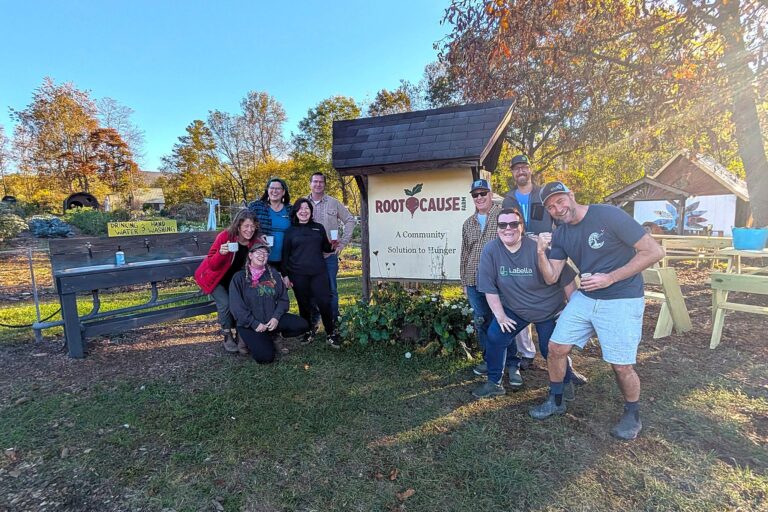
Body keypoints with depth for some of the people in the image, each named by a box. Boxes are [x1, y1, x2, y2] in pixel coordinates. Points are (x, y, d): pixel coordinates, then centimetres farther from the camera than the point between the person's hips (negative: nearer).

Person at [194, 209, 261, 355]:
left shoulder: (255, 241, -16)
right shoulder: (225, 236, -27)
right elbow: (211, 265, -22)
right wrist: (221, 253, -43)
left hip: (234, 279, 4)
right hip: (215, 277, -4)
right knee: (225, 303, -18)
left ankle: (241, 336, 11)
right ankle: (227, 336, 3)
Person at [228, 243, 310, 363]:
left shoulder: (273, 273, 6)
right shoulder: (240, 277, -6)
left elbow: (283, 298, 4)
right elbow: (236, 307, -11)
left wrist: (276, 317, -11)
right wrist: (255, 324, -16)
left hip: (272, 319, 4)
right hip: (250, 324, -4)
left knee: (303, 325, -12)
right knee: (265, 357, -20)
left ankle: (271, 335, 9)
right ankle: (254, 340, 13)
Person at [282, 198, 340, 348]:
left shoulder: (319, 228, 12)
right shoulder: (290, 231, 6)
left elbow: (325, 248, 19)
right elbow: (285, 254, 5)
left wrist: (332, 246, -4)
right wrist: (285, 275, 0)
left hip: (319, 273, 1)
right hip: (298, 274, 0)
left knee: (324, 303, -6)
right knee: (304, 305, 7)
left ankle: (331, 334, 9)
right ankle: (309, 332, 25)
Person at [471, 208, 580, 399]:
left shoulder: (538, 248, -23)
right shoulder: (491, 250, -16)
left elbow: (566, 280, -13)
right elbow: (489, 287, -10)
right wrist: (500, 315, -9)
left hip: (549, 309, -2)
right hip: (513, 309, 2)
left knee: (551, 349, 3)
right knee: (495, 337, -9)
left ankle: (567, 382, 35)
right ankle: (494, 383, 11)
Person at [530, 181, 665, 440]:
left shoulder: (608, 215, -16)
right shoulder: (560, 234, 2)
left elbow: (654, 251, -16)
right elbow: (551, 277, 0)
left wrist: (610, 278, -20)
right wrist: (542, 252, -17)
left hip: (621, 300, -5)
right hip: (584, 297, 6)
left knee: (621, 366, -3)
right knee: (556, 348, 3)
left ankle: (632, 415, 28)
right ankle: (556, 401, 26)